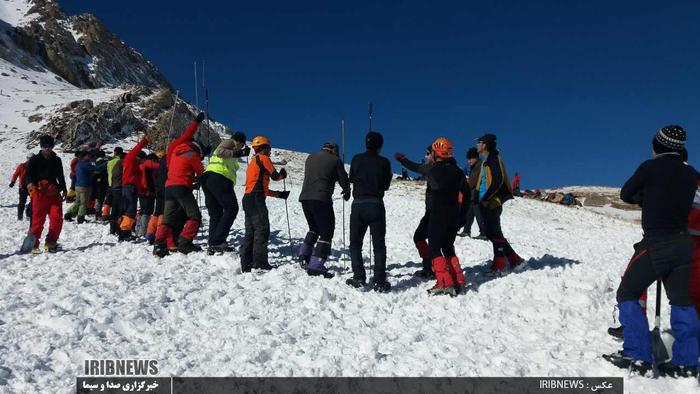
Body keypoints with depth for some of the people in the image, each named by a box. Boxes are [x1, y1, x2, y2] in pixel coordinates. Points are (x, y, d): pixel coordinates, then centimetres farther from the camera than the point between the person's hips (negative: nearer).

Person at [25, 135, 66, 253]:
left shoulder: (56, 160, 19)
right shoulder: (35, 159, 7)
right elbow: (28, 173, 1)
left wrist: (64, 189, 23)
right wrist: (30, 183, -18)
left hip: (54, 192, 4)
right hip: (39, 192, -3)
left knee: (57, 218, -6)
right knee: (38, 218, -6)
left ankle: (50, 243, 6)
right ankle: (33, 242, 2)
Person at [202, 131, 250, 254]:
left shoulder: (231, 150, 35)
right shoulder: (229, 143, 8)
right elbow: (220, 151, -13)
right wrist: (237, 153, -17)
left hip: (207, 178, 10)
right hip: (219, 178, -10)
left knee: (215, 213, 8)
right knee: (231, 208, -9)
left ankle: (213, 244, 0)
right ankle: (218, 241, -18)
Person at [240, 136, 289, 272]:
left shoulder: (252, 162, 26)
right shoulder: (263, 158, -1)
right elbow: (275, 176, -5)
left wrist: (279, 194, 24)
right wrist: (282, 174, 18)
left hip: (248, 199, 9)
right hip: (256, 200, -9)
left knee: (250, 231, 9)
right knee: (262, 230, -10)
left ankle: (246, 264, 8)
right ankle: (260, 263, -15)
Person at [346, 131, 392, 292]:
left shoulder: (356, 160, 0)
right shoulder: (384, 162, -3)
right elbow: (386, 185, 4)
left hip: (358, 204, 1)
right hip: (376, 205, -1)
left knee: (355, 243, 12)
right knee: (379, 245, 5)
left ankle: (358, 277, 3)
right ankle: (379, 281, -2)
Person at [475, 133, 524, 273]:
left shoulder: (493, 159, -10)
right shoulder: (485, 160, 19)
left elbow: (498, 181, -19)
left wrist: (485, 198, -18)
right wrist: (481, 199, 12)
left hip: (492, 202, -10)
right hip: (486, 203, 10)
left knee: (494, 234, -7)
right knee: (492, 234, 12)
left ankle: (499, 266, -3)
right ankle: (514, 260, 17)